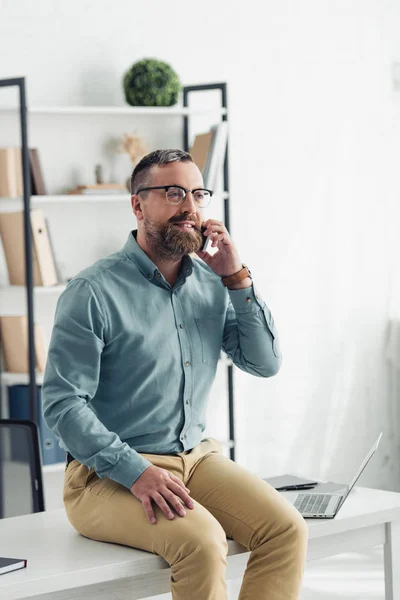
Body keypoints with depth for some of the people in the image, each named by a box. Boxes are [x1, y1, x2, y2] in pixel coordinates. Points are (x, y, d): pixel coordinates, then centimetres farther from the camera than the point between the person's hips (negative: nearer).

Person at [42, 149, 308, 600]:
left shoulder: (210, 282, 8)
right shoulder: (93, 292, -11)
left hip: (195, 456, 6)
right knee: (202, 541, -32)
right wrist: (136, 472, -25)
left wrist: (236, 278, -5)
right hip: (107, 474, -6)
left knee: (287, 528, -17)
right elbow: (62, 404, -14)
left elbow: (265, 364, 5)